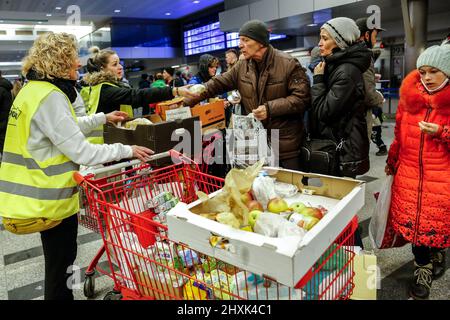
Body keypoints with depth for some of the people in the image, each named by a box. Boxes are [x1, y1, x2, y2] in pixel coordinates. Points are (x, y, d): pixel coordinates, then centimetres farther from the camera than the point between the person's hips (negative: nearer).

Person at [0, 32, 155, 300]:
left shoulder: (35, 89, 9)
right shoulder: (50, 97, -24)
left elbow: (65, 127, 22)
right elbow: (81, 151, -26)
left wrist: (102, 118, 24)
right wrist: (127, 150, -18)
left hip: (40, 191, 10)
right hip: (51, 196, -10)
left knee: (59, 259, 25)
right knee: (61, 263, 8)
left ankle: (60, 292, 43)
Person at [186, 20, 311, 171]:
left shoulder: (288, 64, -12)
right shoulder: (242, 67, 3)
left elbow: (302, 98, -15)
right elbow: (217, 84, 6)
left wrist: (270, 108, -22)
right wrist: (187, 100, -4)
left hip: (286, 144, -4)